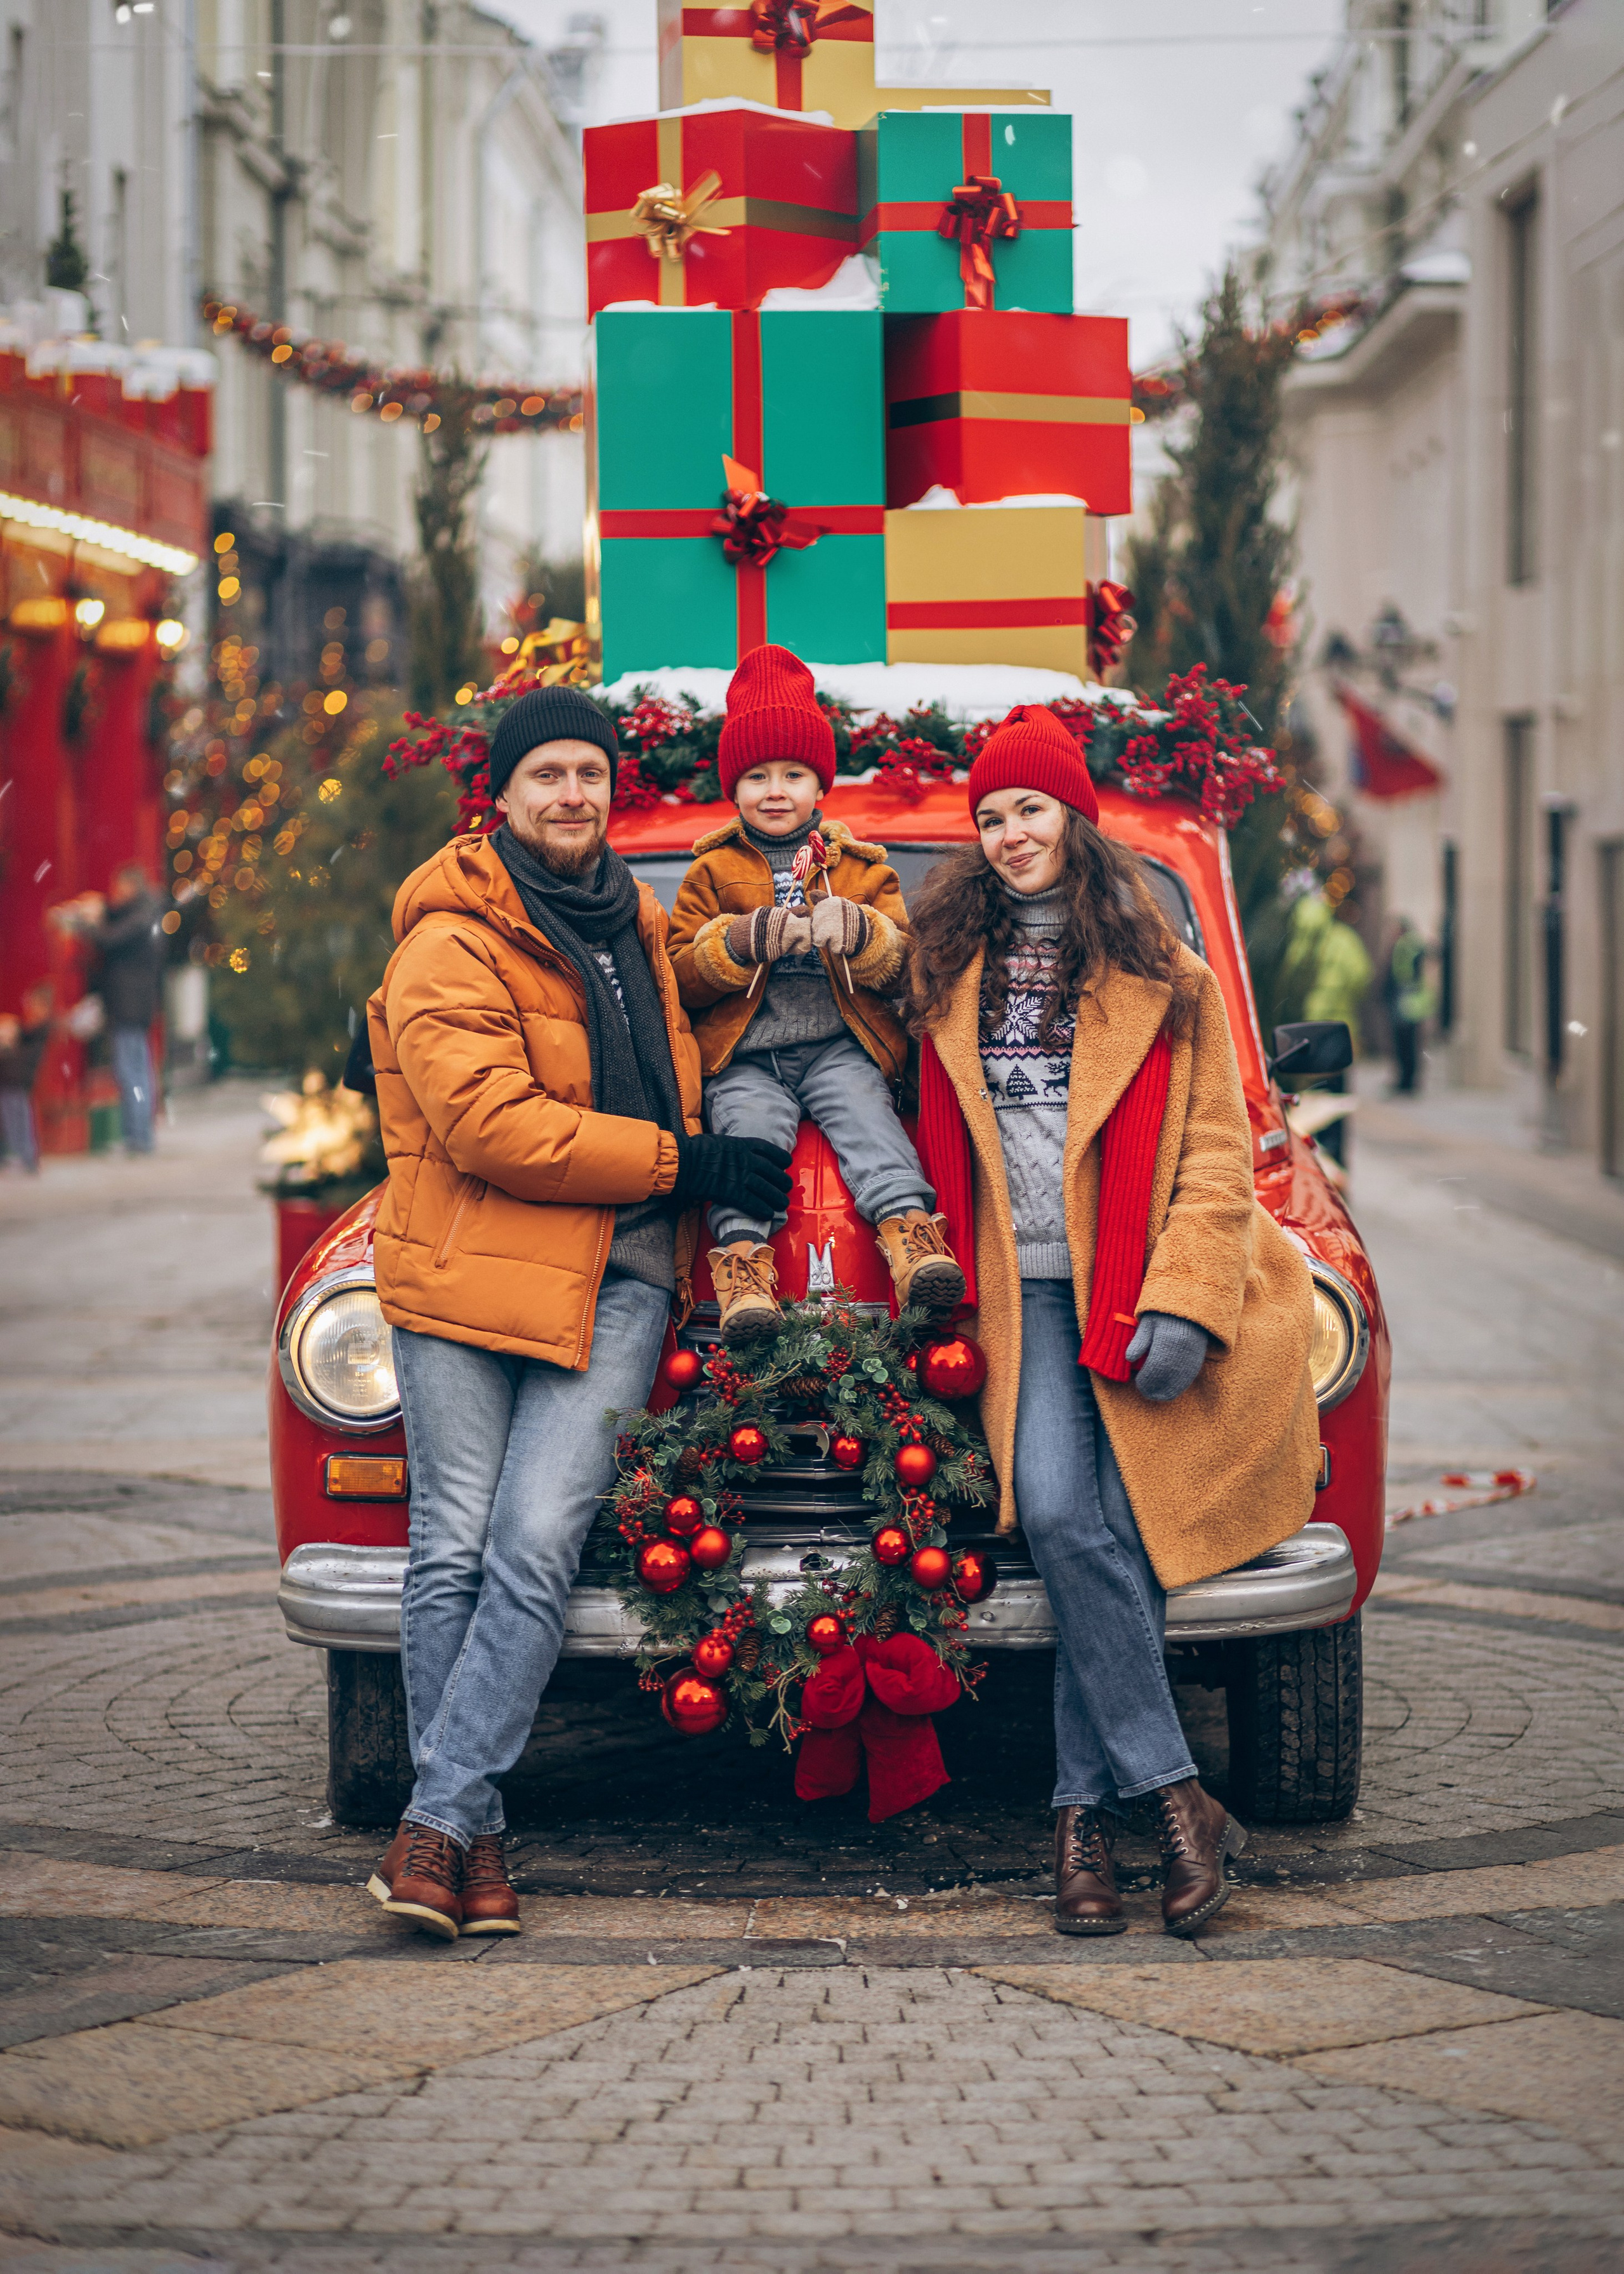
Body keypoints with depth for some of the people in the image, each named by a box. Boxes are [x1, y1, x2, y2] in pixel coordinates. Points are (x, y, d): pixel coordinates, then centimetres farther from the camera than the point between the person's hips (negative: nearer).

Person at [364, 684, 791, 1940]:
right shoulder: (452, 949, -5)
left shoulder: (640, 926, 18)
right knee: (456, 1550, -3)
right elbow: (492, 1127, -15)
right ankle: (476, 1832, 5)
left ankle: (440, 1819, -7)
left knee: (536, 1549, -9)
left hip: (619, 1282, 4)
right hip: (467, 1273, -4)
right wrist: (685, 1163, -12)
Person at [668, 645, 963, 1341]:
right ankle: (742, 1253, -39)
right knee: (748, 1127, -27)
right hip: (743, 1057, 0)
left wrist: (858, 932, -16)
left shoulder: (860, 867, 16)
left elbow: (899, 963, 7)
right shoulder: (712, 873, 14)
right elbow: (682, 976, 6)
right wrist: (741, 941, -14)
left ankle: (908, 1224, -41)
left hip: (839, 1046, 1)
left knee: (866, 1113, -27)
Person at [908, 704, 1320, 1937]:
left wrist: (1182, 1304, -9)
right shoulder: (956, 970, 16)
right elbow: (941, 1150, 17)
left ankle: (1085, 1809, -5)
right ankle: (1174, 1796, -16)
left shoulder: (1161, 978, 8)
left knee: (1104, 1526, -14)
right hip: (1025, 1292, 1)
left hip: (1133, 1291, -1)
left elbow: (1216, 1152, 3)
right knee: (1059, 1512, -19)